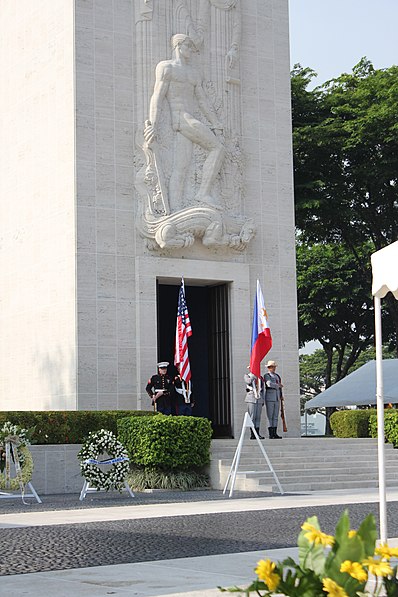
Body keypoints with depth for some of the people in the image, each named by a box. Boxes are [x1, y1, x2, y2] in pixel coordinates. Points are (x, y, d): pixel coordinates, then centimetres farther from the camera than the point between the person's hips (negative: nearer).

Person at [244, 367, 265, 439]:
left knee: (258, 417, 3)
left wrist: (263, 400, 12)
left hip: (259, 399, 5)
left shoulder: (260, 377, 16)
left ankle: (257, 433, 6)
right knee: (252, 417, -6)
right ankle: (252, 434, -4)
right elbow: (249, 381, -21)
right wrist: (254, 374, -17)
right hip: (251, 399, -5)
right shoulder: (247, 375, 3)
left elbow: (262, 389, 17)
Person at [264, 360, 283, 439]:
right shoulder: (267, 375, -4)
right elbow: (269, 384, -21)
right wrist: (278, 385, -11)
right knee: (270, 416, -5)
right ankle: (271, 434, -5)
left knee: (275, 416, 5)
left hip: (277, 398, 7)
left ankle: (275, 434, 6)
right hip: (270, 398, -7)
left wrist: (281, 396, 12)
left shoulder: (277, 376, 18)